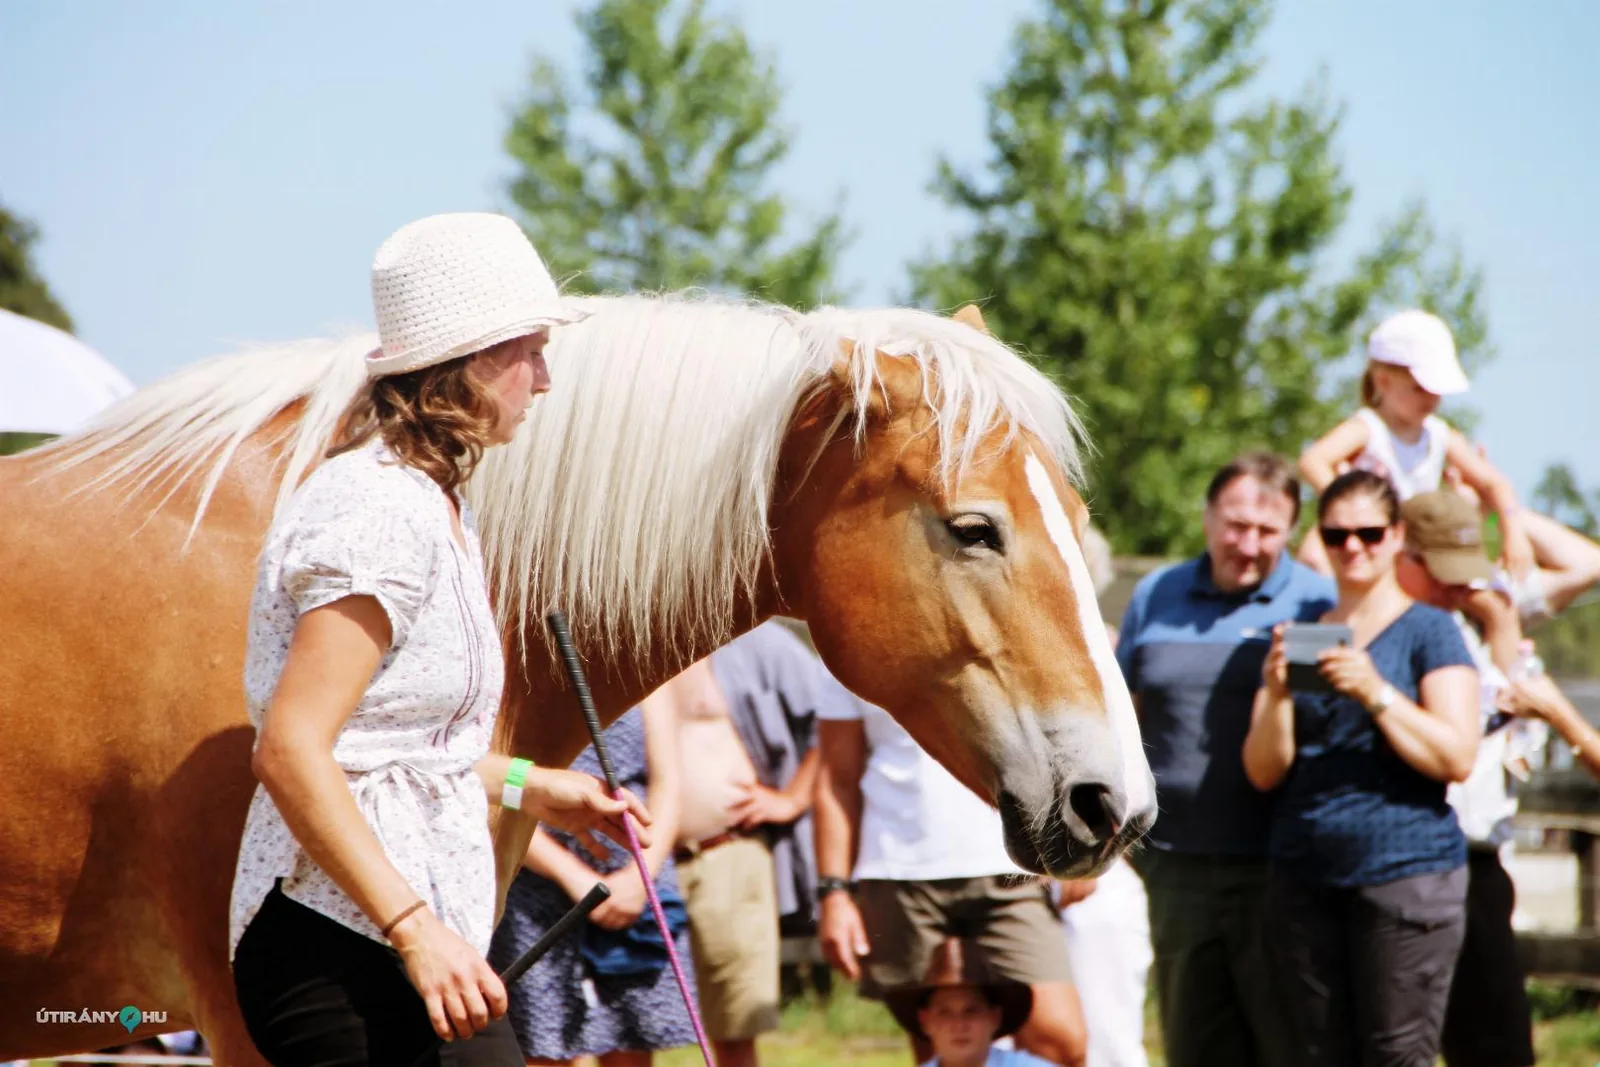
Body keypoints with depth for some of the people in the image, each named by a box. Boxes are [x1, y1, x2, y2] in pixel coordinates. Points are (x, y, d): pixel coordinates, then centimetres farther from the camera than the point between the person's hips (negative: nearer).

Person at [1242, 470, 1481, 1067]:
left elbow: (1457, 758, -9)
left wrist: (1376, 693, -18)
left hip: (1405, 872, -5)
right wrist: (1276, 694, -10)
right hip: (1304, 878, 5)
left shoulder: (1429, 631, 2)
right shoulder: (1298, 635, 15)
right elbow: (1264, 772, 8)